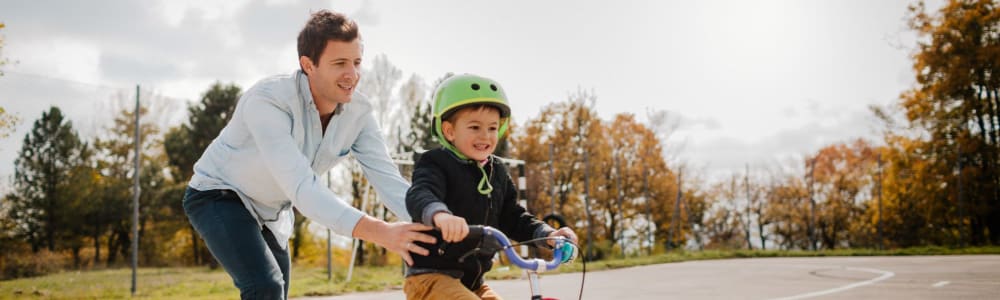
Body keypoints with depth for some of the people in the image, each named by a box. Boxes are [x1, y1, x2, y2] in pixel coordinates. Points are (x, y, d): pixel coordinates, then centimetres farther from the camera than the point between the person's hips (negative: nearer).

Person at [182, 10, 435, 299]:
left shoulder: (358, 111, -16)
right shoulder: (267, 101, -34)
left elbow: (388, 178, -20)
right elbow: (301, 187, -44)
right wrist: (377, 232, -55)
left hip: (270, 211, 7)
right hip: (219, 197, -6)